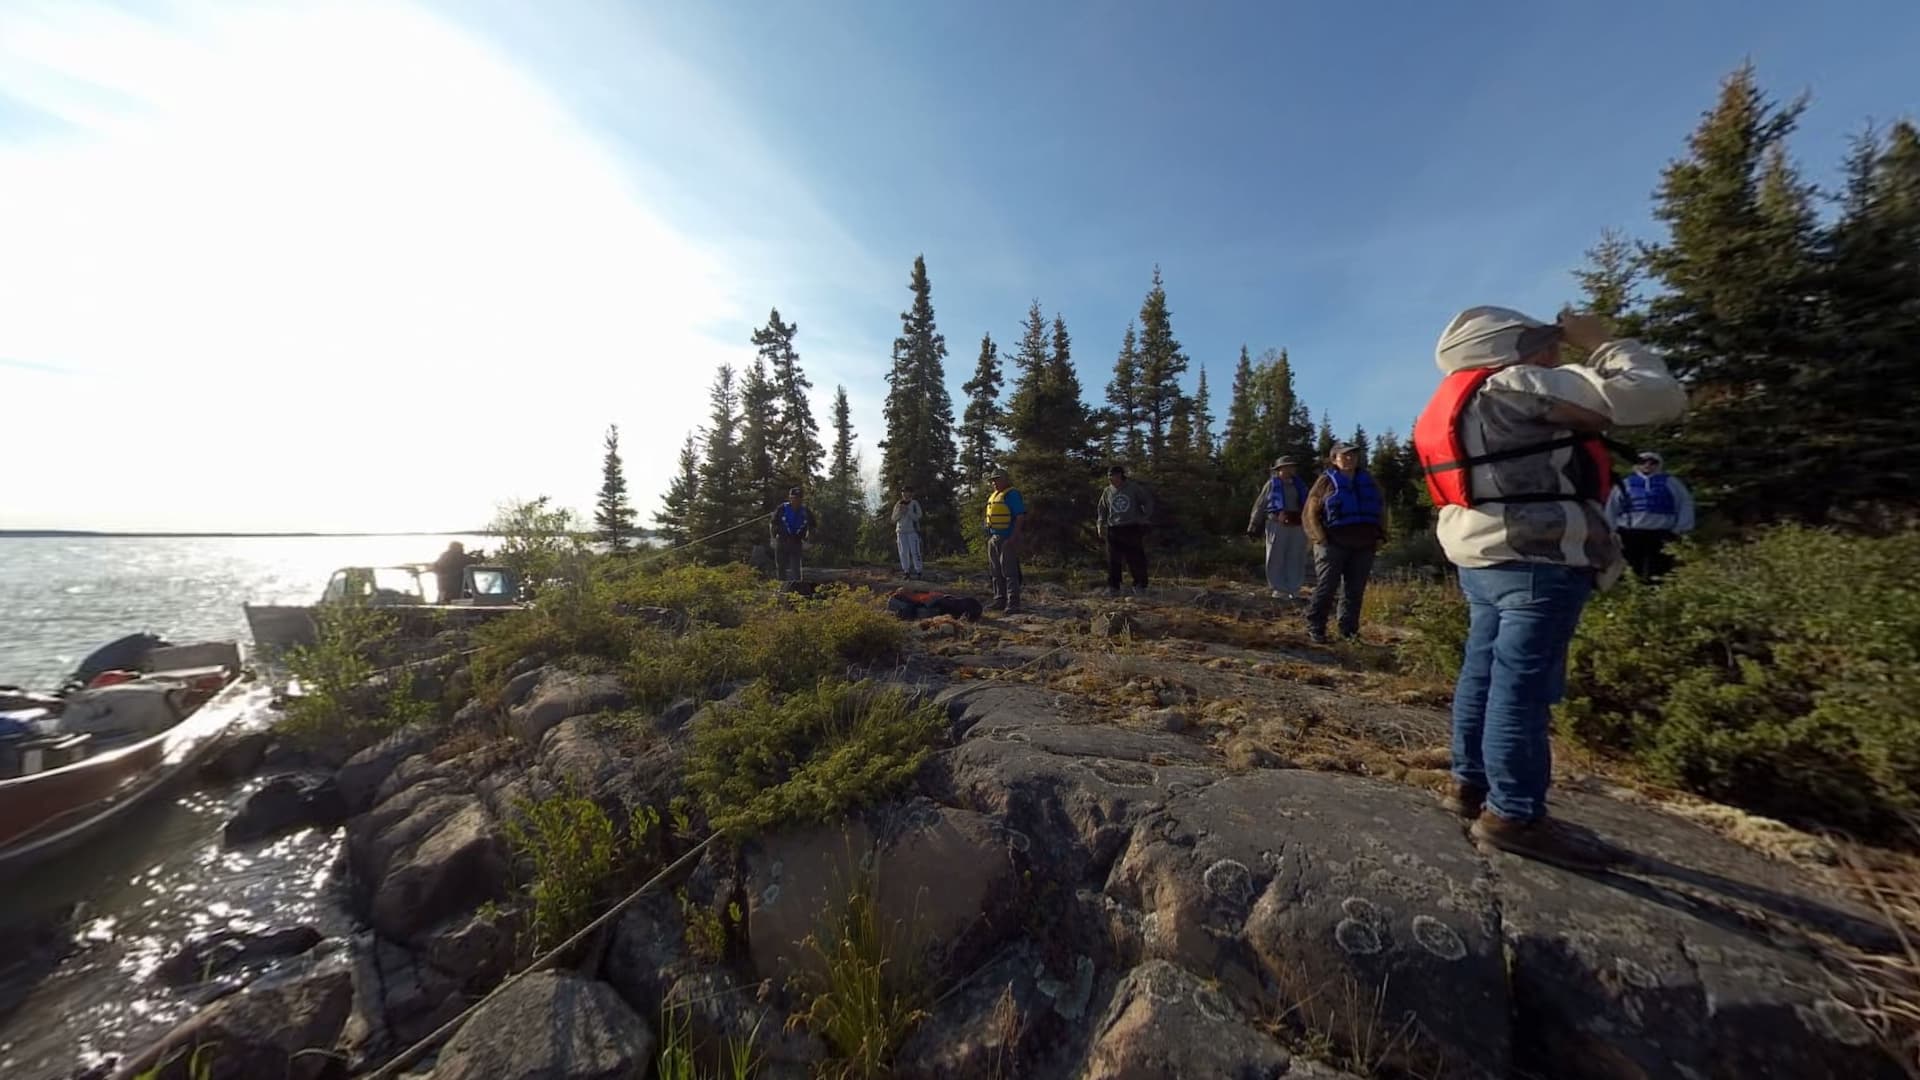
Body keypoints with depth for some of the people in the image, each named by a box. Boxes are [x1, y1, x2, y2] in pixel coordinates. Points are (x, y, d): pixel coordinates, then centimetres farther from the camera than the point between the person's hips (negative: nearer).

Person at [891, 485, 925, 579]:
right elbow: (894, 519, 7)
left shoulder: (915, 503, -1)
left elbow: (917, 517, -8)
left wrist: (908, 510, -18)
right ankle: (906, 572, 7)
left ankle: (918, 571, -3)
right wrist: (899, 511, -10)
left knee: (914, 552, -7)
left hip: (913, 531, -3)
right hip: (901, 532, 3)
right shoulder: (898, 504, 9)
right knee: (903, 552, 2)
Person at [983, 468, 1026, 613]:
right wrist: (989, 536, 16)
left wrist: (1014, 537, -21)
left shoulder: (1012, 494, -8)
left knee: (1009, 571, -8)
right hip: (993, 538, 9)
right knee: (996, 573, 12)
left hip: (1007, 539, -9)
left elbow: (1020, 516, -15)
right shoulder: (993, 496, 19)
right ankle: (1000, 600, 20)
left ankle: (1013, 603, -5)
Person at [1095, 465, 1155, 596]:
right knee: (1113, 561, -2)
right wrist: (1100, 525, 3)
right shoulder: (1107, 491, 9)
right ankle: (1113, 588, 5)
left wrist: (1145, 519, 0)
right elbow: (1102, 510, 16)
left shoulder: (1134, 488, 1)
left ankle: (1140, 586, 16)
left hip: (1132, 529, -2)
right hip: (1113, 530, 2)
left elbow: (1148, 502, 8)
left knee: (1136, 559, 1)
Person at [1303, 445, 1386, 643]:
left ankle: (1349, 630, 14)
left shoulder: (1367, 480, 16)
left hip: (1363, 546, 5)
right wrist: (1320, 539, -11)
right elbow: (1311, 513, -3)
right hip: (1333, 545, -5)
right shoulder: (1327, 481, 1)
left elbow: (1380, 510, 22)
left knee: (1355, 590, 6)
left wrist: (1380, 536, 11)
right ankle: (1315, 629, 2)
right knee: (1326, 587, -5)